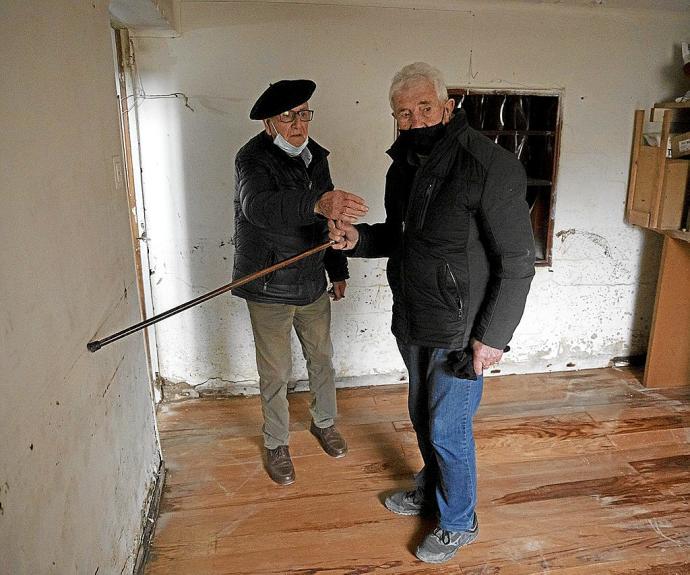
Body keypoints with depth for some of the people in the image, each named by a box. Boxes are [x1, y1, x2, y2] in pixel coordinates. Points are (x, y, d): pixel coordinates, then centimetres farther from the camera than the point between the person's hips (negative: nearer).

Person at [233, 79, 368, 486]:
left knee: (322, 358, 19)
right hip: (269, 289, -6)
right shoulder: (253, 158, -18)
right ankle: (277, 443, 31)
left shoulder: (315, 155, 5)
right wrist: (317, 203, -58)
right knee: (276, 374, 8)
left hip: (313, 283, 6)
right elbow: (258, 206, -41)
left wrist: (338, 270, 16)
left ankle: (325, 422, 44)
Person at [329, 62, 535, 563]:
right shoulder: (404, 166, 5)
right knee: (422, 415, 23)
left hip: (461, 331, -7)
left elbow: (517, 262, -17)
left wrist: (493, 335, -17)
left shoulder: (490, 166, -20)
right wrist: (358, 238, -3)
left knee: (448, 429, 6)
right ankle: (431, 488, 48)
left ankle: (459, 523, 32)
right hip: (413, 323, 7)